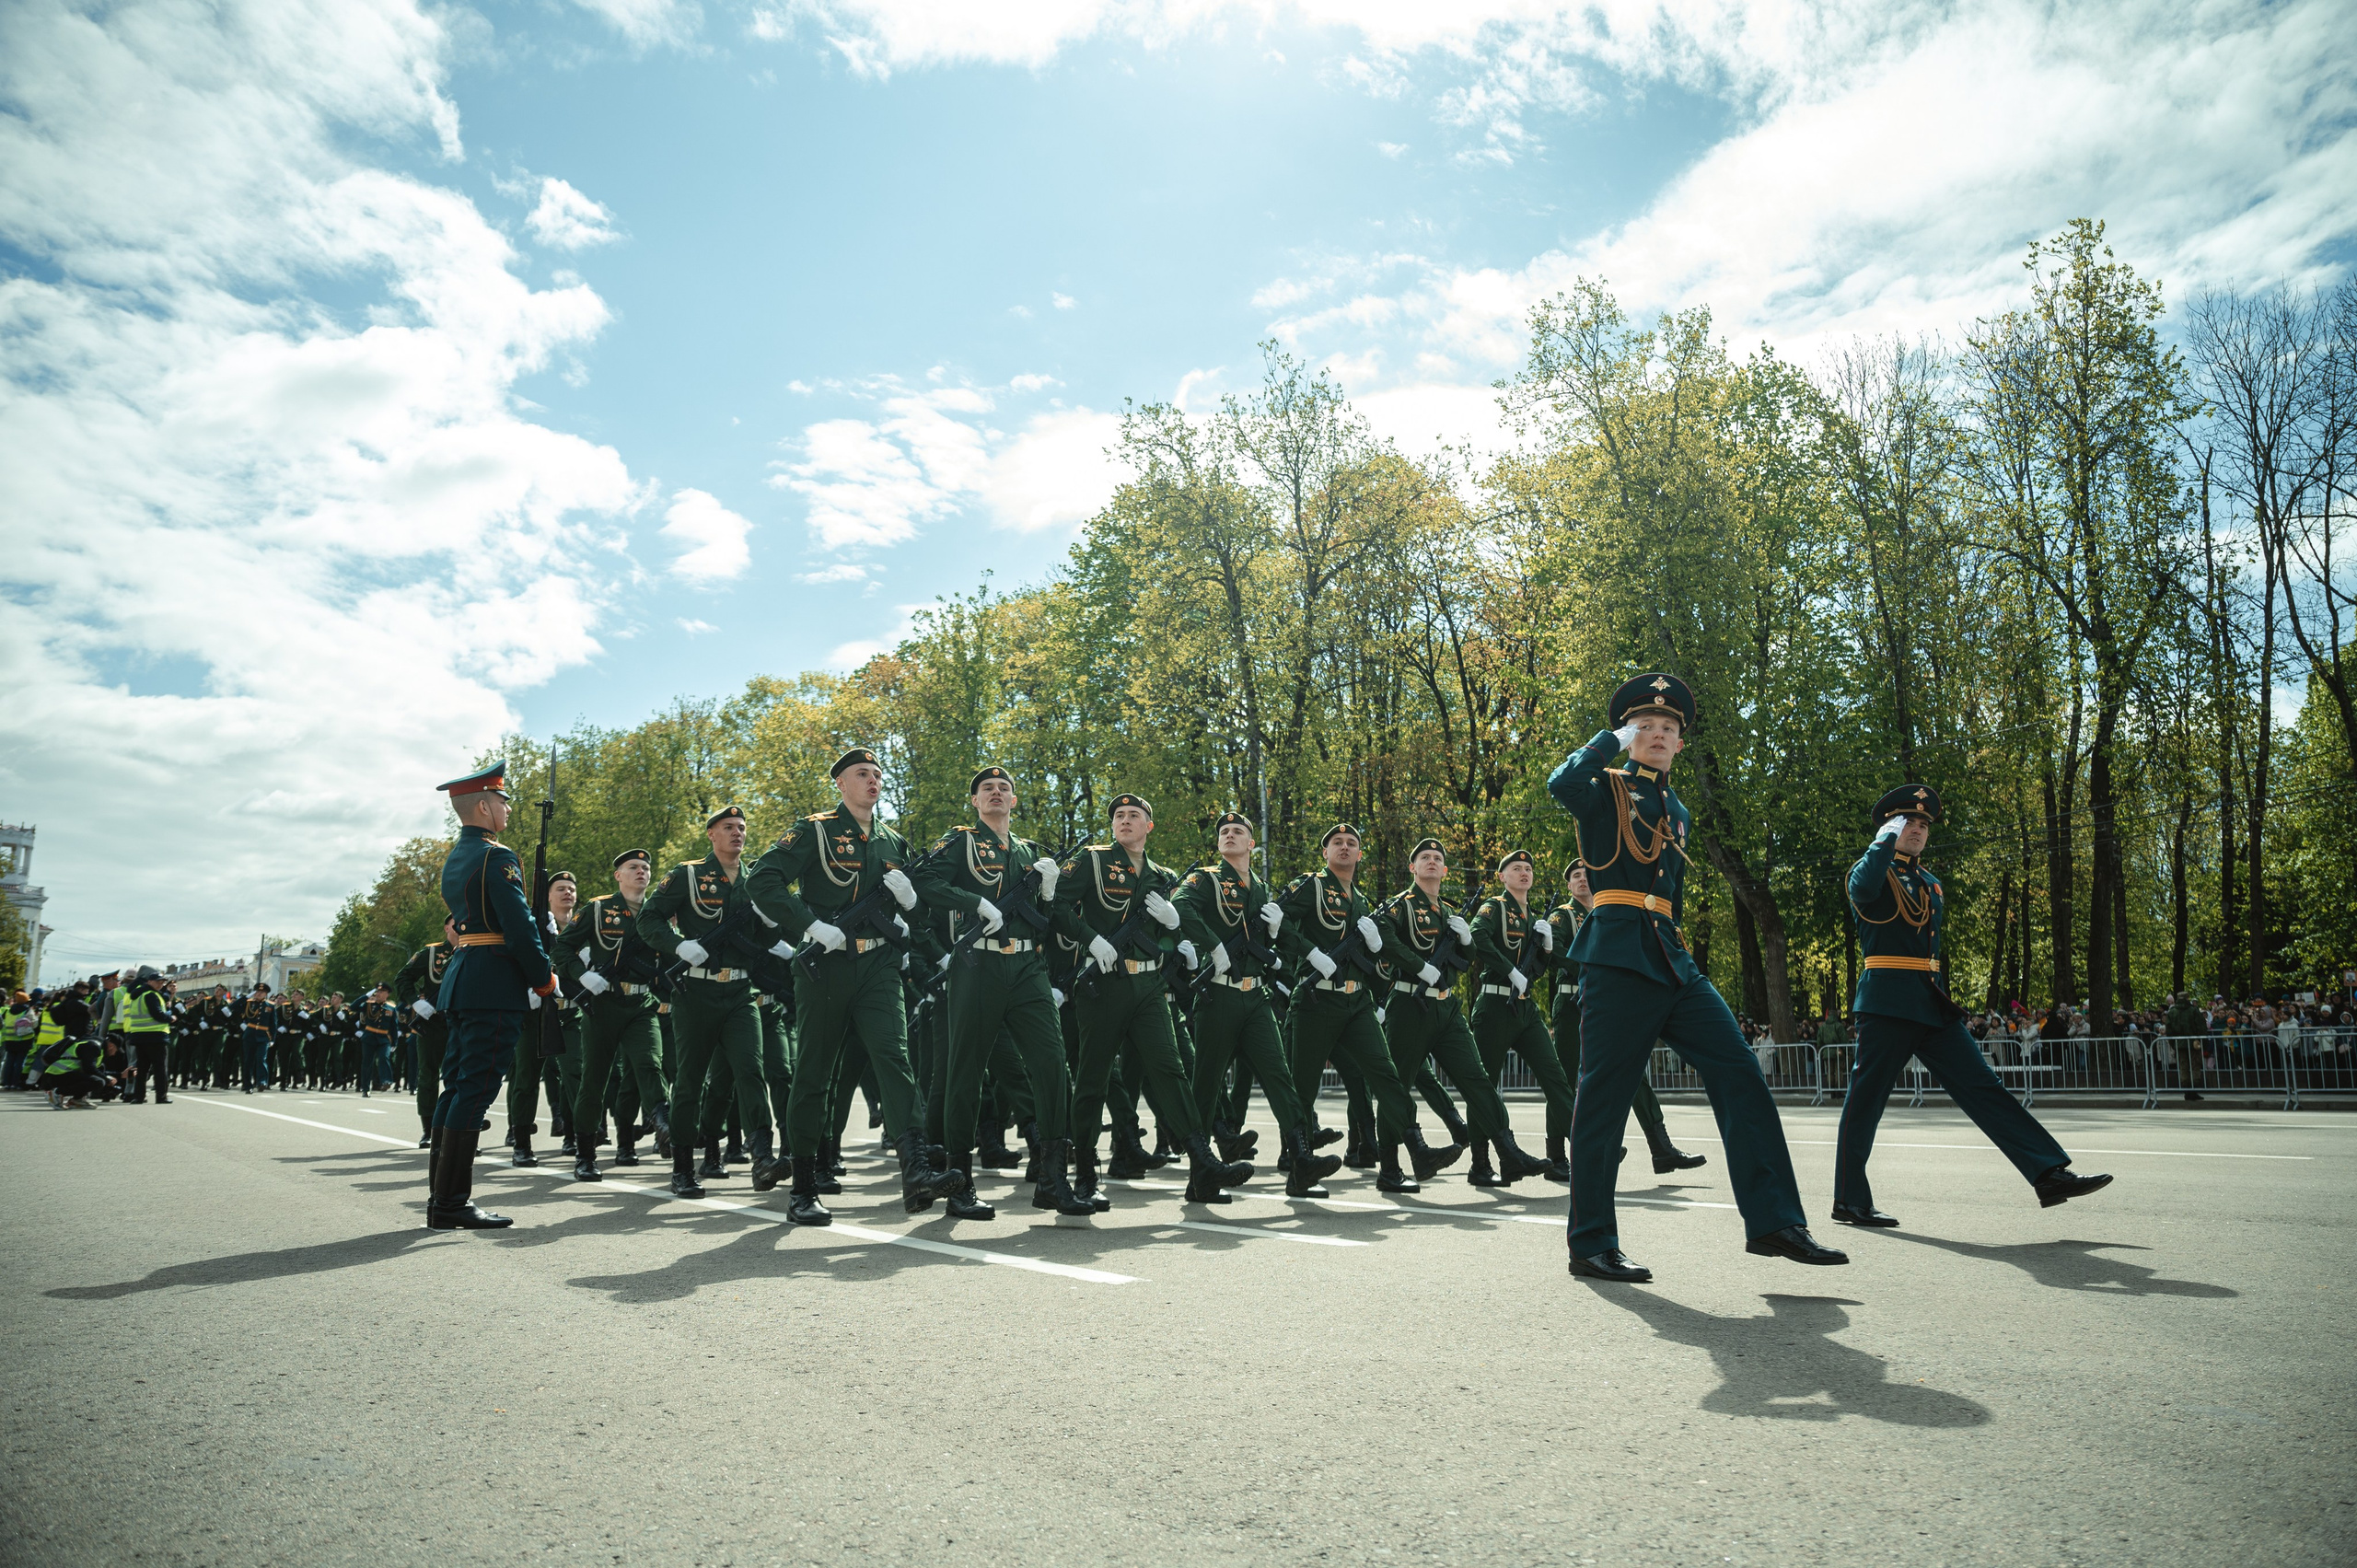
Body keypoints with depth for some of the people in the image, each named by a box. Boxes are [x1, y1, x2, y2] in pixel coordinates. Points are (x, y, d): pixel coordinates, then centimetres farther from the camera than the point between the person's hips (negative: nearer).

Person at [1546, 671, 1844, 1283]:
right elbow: (1561, 784, -23)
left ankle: (1773, 1221, 3)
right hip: (1618, 958, -7)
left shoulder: (1677, 811, 21)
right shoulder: (1605, 791, 1)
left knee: (1740, 1075, -2)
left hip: (1671, 960, 7)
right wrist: (1613, 739, -9)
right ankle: (1592, 1246, 5)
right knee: (1603, 1097, -3)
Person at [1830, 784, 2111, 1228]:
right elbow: (1863, 887, -28)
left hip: (1931, 1006, 7)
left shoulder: (1931, 883, 22)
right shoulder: (1873, 871, -2)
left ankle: (2049, 1174, -3)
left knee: (1981, 1086, 0)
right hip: (1887, 1003, -7)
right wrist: (1887, 838, -18)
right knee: (1866, 1096, -2)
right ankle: (1849, 1201, 4)